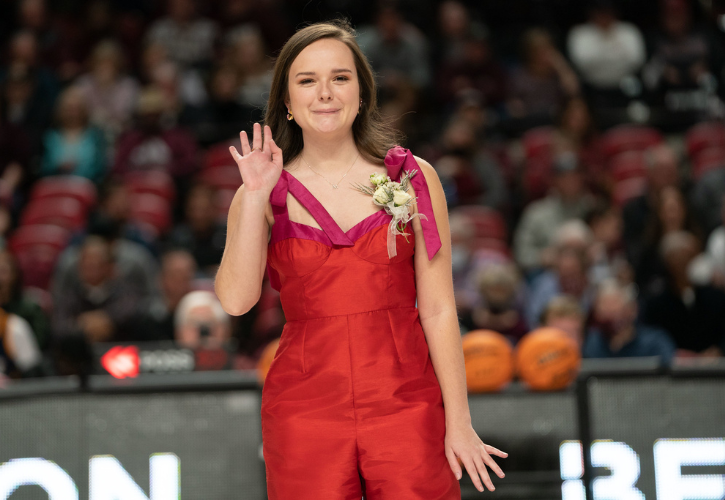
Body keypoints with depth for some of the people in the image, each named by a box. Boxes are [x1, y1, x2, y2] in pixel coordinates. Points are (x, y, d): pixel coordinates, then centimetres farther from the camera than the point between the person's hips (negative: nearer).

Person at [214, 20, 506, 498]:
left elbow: (438, 309, 0)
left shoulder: (413, 177, 3)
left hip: (406, 403, 0)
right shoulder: (261, 196, 5)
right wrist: (257, 197, -15)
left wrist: (458, 422, -2)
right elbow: (236, 299, -10)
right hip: (305, 411, 1)